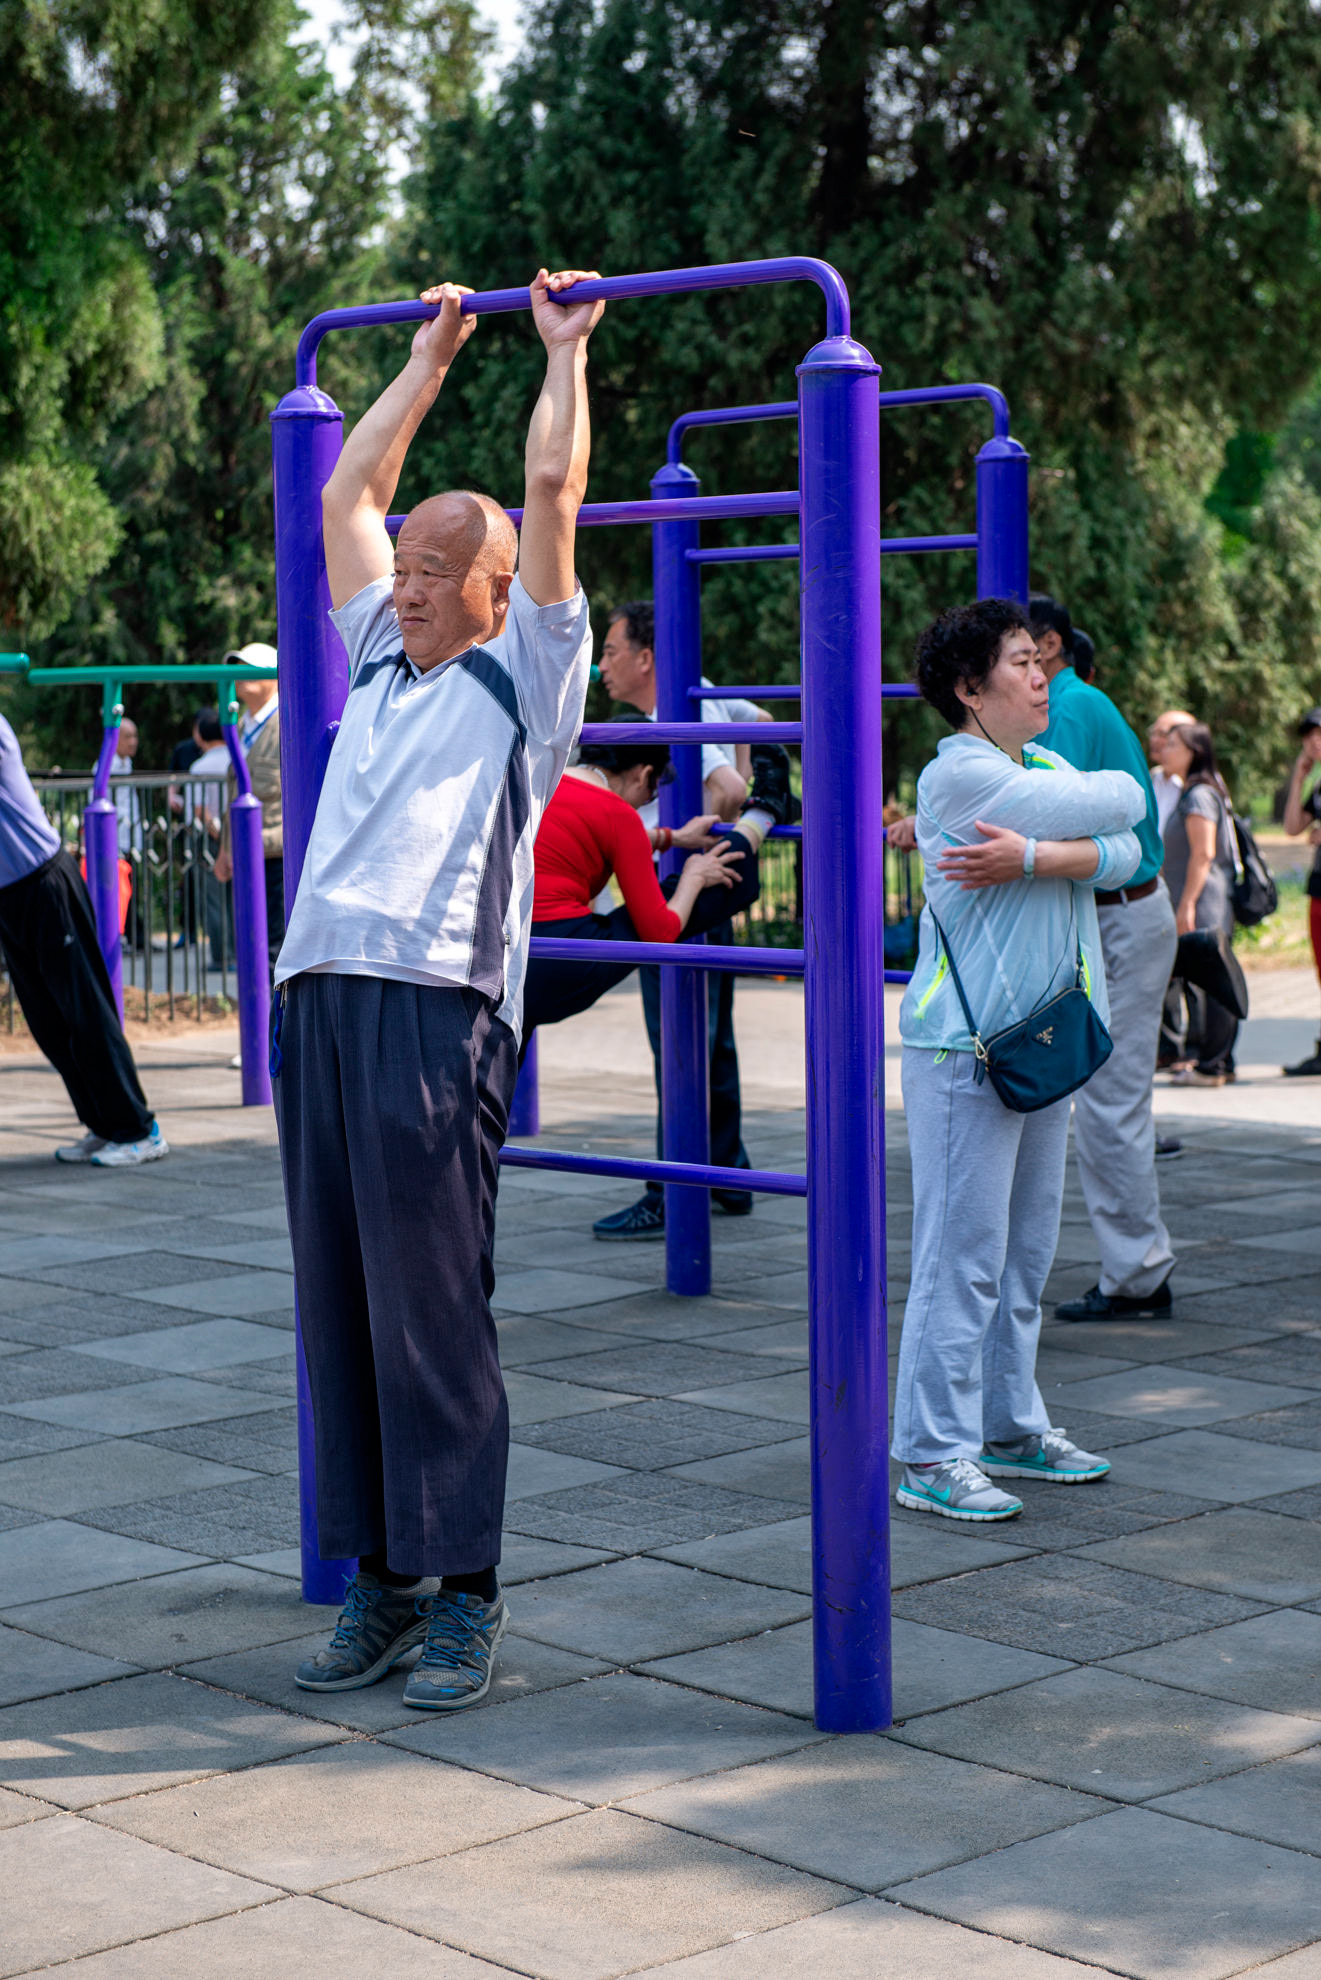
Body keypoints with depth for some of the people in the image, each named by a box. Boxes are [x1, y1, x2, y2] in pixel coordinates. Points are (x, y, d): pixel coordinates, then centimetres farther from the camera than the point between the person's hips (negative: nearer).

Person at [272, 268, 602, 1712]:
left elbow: (553, 490, 3)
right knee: (338, 1308, 6)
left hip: (436, 1011, -6)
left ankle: (463, 1592, 1)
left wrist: (566, 349, 15)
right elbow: (347, 495, 29)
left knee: (433, 1316, -6)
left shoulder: (525, 673, 6)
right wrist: (429, 359, 35)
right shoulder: (380, 661, 23)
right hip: (319, 996, 6)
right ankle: (380, 1579, 14)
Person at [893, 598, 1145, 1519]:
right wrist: (1121, 790, 8)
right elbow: (1119, 803, -15)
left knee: (1026, 1252, 14)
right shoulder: (958, 774, -12)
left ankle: (1011, 1427, 25)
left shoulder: (1047, 766, 15)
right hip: (965, 1047, -9)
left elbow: (1127, 851, -4)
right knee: (962, 1256, -7)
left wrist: (1032, 859, -19)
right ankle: (933, 1456, -3)